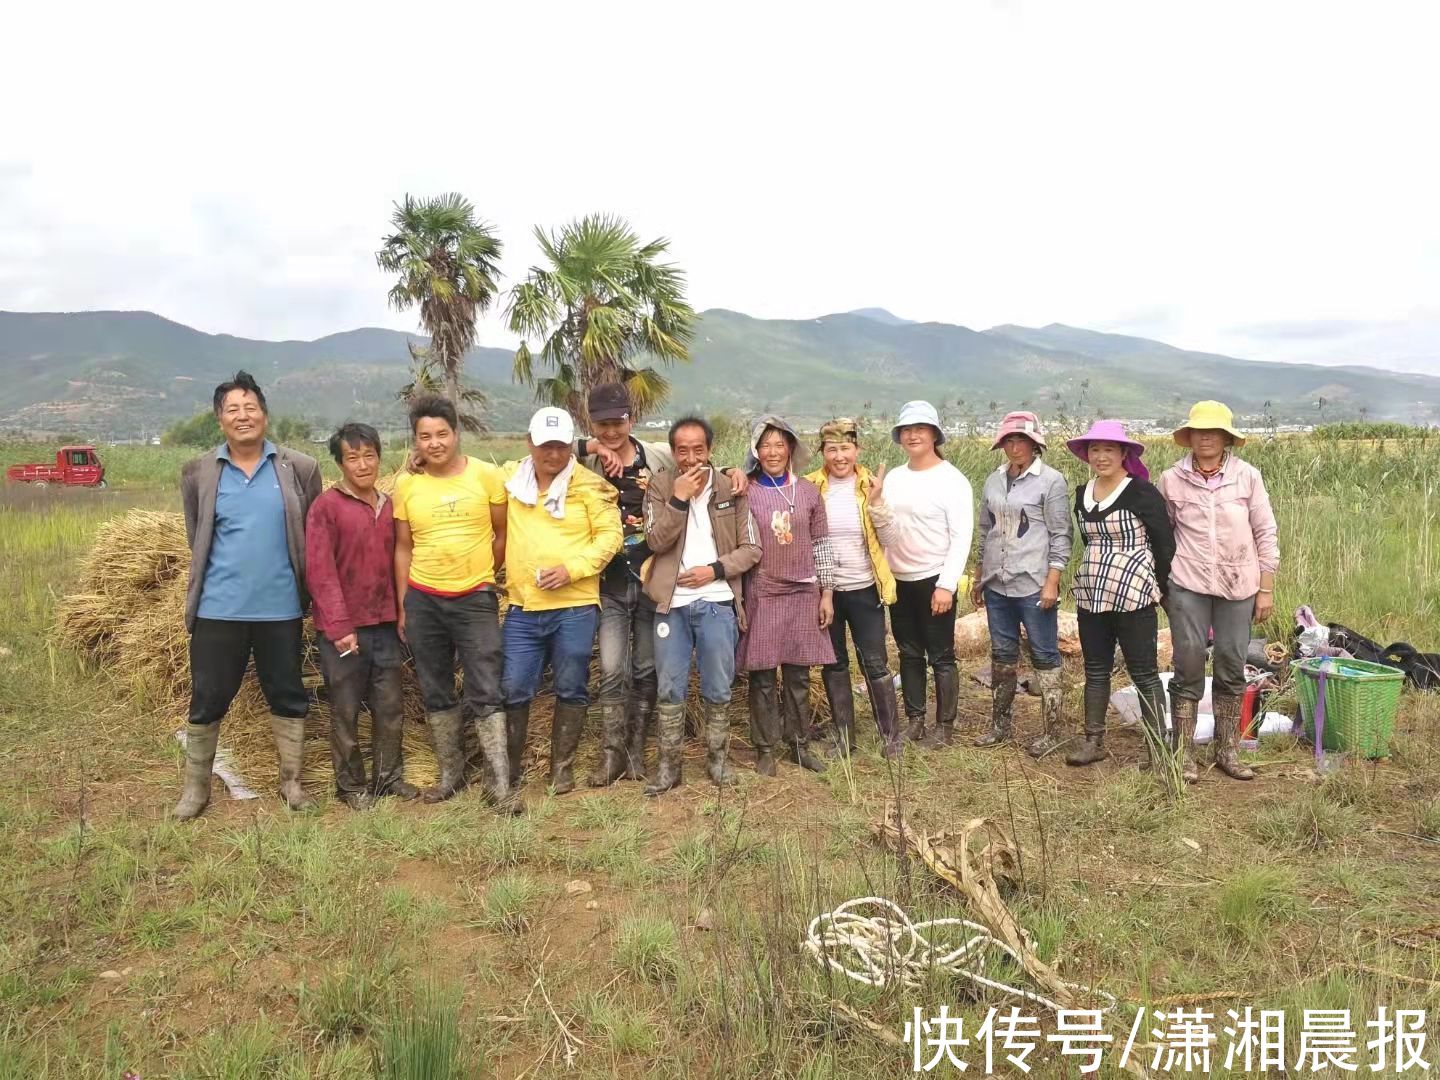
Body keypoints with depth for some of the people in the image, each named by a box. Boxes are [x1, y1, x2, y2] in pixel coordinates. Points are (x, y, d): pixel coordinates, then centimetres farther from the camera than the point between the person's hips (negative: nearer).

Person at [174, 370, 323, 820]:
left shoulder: (300, 469, -1)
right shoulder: (198, 472, 2)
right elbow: (196, 539, 12)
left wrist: (302, 587, 4)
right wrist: (224, 576, 12)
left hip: (281, 608, 0)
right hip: (218, 609, 0)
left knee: (288, 697, 10)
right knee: (207, 699, 9)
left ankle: (291, 782, 24)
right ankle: (196, 787, 25)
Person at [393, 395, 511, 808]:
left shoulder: (486, 475, -6)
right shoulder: (406, 484, 1)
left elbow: (503, 533, 4)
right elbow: (403, 548, 6)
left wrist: (483, 573, 3)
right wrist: (402, 607, 6)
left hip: (475, 599, -3)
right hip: (423, 600, 3)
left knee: (485, 693, -4)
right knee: (436, 693, 12)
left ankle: (500, 784, 2)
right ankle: (450, 773, 27)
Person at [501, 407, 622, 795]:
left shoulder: (589, 486, -5)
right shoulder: (510, 478, 6)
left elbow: (610, 535, -7)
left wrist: (572, 568, -17)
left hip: (575, 607, -3)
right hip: (523, 607, 3)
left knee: (571, 690, 8)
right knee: (513, 690, 6)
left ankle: (561, 768, 24)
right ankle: (509, 768, 24)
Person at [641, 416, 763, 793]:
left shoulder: (731, 489, 1)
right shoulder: (660, 485, 1)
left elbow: (751, 548, 1)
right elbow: (655, 541, -10)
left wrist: (715, 569, -12)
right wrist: (679, 499, -17)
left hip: (718, 603, 0)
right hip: (672, 603, 0)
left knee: (717, 690, 9)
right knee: (670, 689, 6)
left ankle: (716, 758, 25)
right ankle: (669, 764, 18)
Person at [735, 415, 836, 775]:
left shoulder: (808, 491, 6)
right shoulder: (745, 491, -2)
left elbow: (821, 545, 8)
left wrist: (827, 593, 5)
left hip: (804, 593, 2)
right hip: (760, 594, -2)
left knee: (799, 675, 9)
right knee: (762, 676, 4)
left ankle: (800, 744, 23)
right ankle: (765, 748, 16)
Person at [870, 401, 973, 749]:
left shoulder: (951, 479, -8)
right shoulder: (894, 477, 8)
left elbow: (961, 537, -11)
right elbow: (886, 527, 10)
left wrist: (946, 585, -17)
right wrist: (875, 502, -10)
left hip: (934, 581, -5)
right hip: (899, 581, 6)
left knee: (941, 657, 2)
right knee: (909, 654, 13)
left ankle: (945, 728, 12)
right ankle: (914, 722, 24)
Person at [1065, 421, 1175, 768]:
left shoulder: (1141, 492, -10)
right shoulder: (1082, 493, 9)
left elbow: (1165, 542, -8)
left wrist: (1161, 588, -4)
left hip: (1132, 596, -6)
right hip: (1091, 595, 6)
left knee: (1143, 673, 0)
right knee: (1095, 670, 12)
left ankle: (1160, 746, 9)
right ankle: (1094, 741, 21)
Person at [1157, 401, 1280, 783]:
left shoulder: (1248, 476, 0)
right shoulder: (1171, 479, -1)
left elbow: (1265, 534, 3)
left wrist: (1266, 589, 1)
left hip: (1238, 586, 1)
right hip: (1188, 585, -1)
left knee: (1232, 666, 8)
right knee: (1189, 667, 0)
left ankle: (1227, 751, 21)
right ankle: (1185, 754, 10)